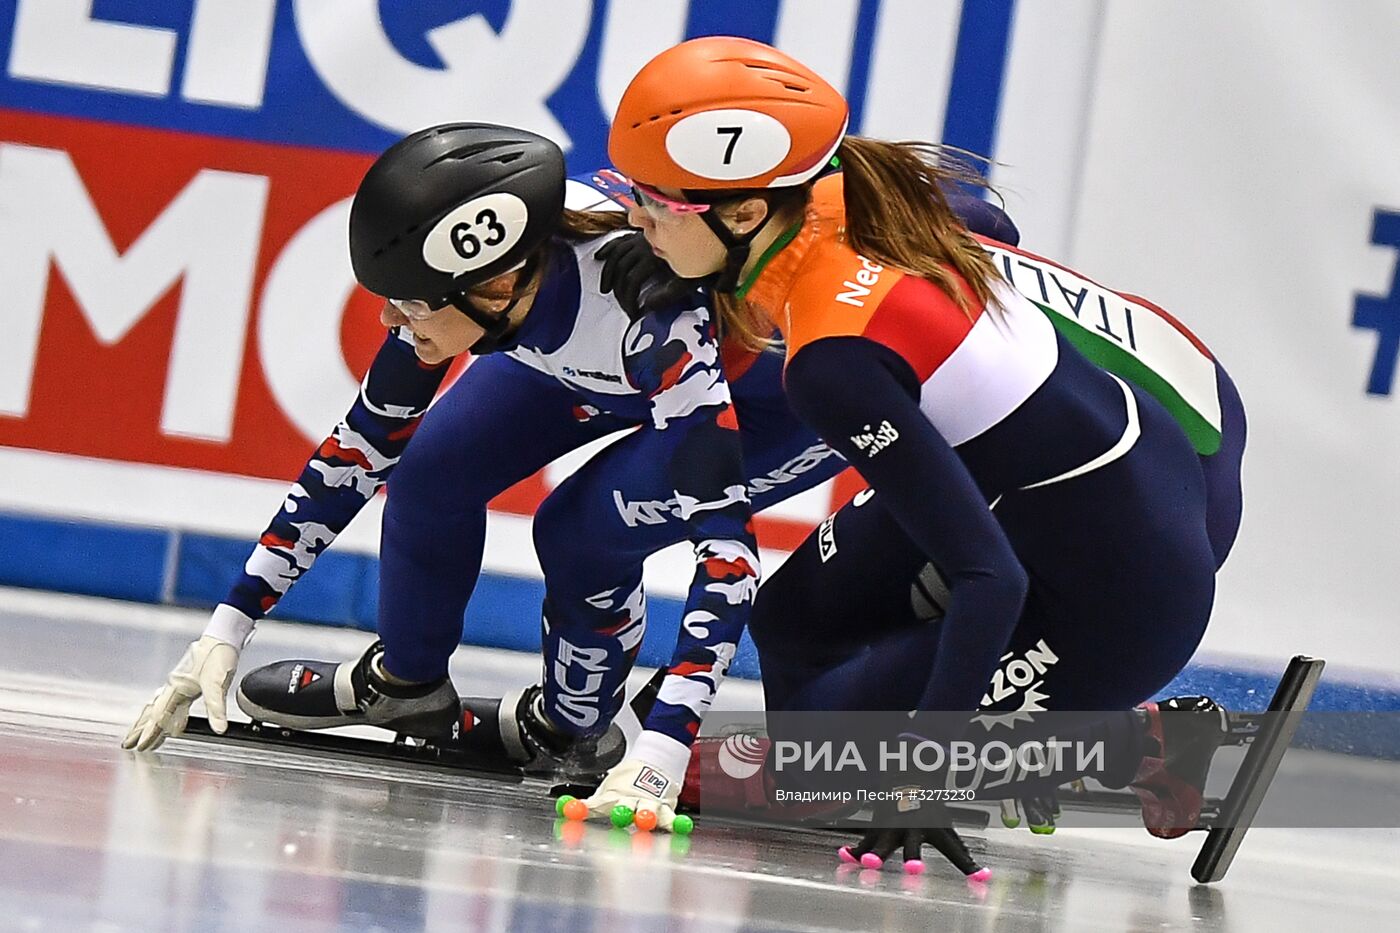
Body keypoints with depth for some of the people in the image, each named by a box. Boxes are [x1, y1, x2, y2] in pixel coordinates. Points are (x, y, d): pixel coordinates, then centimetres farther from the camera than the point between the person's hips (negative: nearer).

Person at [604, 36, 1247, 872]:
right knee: (798, 615, 12)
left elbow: (988, 580, -27)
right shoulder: (831, 203, -4)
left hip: (1134, 588, -9)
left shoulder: (837, 358, -28)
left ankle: (1142, 748, 8)